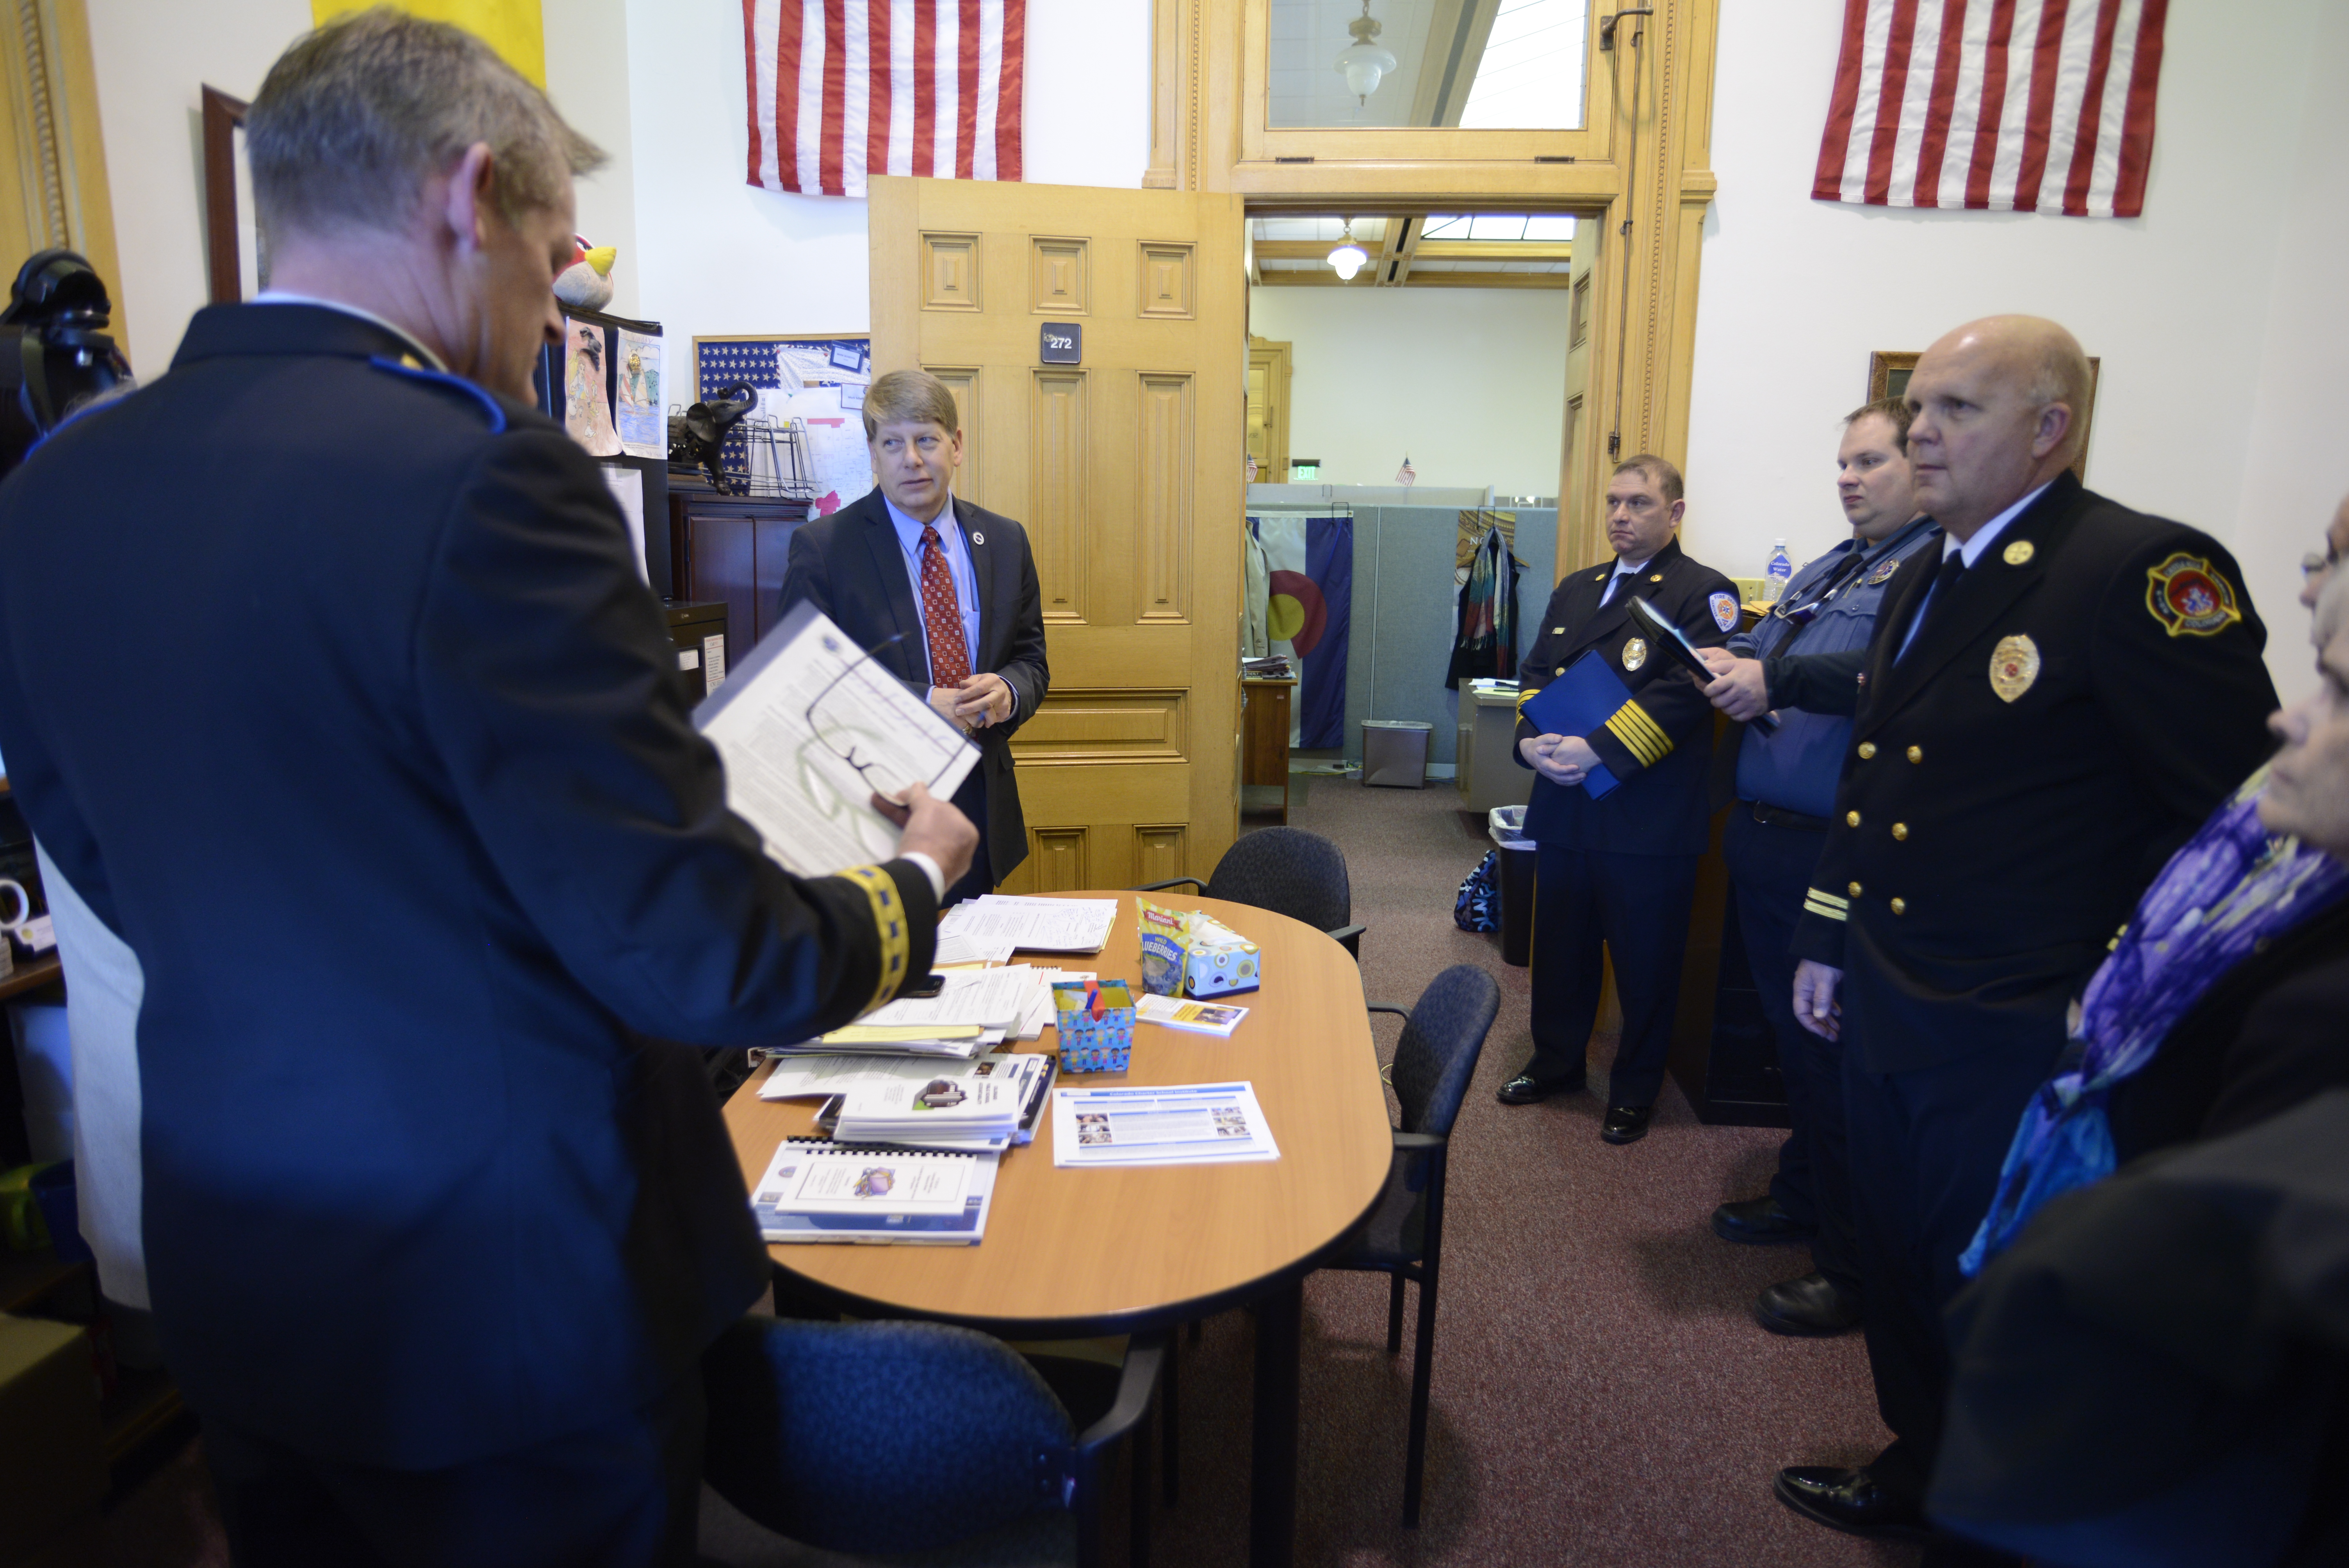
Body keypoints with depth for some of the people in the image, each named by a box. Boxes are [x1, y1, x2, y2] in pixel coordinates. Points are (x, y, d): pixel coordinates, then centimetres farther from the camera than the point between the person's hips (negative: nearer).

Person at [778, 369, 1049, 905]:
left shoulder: (1005, 541, 7)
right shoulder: (821, 547, -6)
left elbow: (1031, 657, 13)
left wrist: (1008, 691, -11)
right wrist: (922, 705, -21)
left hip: (981, 812, 4)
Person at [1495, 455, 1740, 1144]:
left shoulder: (1702, 593, -5)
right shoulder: (1576, 589, 17)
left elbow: (1684, 691, -18)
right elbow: (1536, 671, 13)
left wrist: (1598, 750, -23)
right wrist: (1531, 740, -7)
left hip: (1649, 817, -6)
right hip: (1566, 805, 6)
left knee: (1645, 960, 7)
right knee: (1561, 944, 17)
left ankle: (1636, 1089, 23)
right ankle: (1556, 1062, 34)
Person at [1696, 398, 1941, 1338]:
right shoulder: (1820, 572, 18)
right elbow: (1763, 660, 22)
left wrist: (1778, 679, -30)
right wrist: (1732, 671, 0)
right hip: (1765, 837, 9)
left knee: (1838, 1055, 1)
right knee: (1792, 1037, 21)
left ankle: (1854, 1267, 16)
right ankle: (1801, 1196, 39)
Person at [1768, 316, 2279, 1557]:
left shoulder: (2144, 572, -18)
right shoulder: (1918, 582, 10)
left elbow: (2240, 810, -21)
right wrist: (1827, 938, 19)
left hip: (2011, 1037, -8)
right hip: (1886, 1006, 8)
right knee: (1898, 1259, 22)